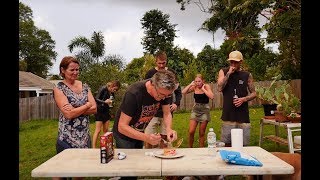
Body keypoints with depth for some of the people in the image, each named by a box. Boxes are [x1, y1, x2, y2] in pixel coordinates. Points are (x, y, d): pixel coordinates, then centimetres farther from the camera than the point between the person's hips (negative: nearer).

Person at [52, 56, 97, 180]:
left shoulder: (84, 86, 7)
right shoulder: (59, 89, -7)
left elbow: (94, 109, -2)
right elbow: (69, 114, -18)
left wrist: (75, 110, -14)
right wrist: (87, 105, -8)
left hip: (85, 135, 5)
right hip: (67, 137, -4)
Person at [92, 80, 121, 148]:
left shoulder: (112, 93, 5)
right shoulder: (103, 89, -13)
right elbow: (96, 99, -18)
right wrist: (104, 101, -32)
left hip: (106, 112, 6)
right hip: (99, 111, -6)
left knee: (105, 130, 8)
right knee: (98, 130, -7)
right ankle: (93, 147, -3)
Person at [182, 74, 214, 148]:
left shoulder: (206, 86, -8)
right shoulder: (194, 87, 0)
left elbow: (211, 97, -23)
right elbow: (183, 92, -9)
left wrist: (203, 89, -19)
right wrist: (190, 84, -11)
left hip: (204, 110, -2)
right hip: (195, 109, 2)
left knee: (202, 133, 5)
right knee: (191, 132, -4)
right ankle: (190, 148, 15)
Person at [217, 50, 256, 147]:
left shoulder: (247, 75, 6)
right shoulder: (223, 71, 4)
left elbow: (254, 93, 10)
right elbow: (219, 88, -10)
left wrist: (244, 99, -9)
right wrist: (228, 73, -13)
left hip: (243, 115, 1)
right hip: (228, 115, -1)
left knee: (243, 144, 6)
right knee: (227, 144, 3)